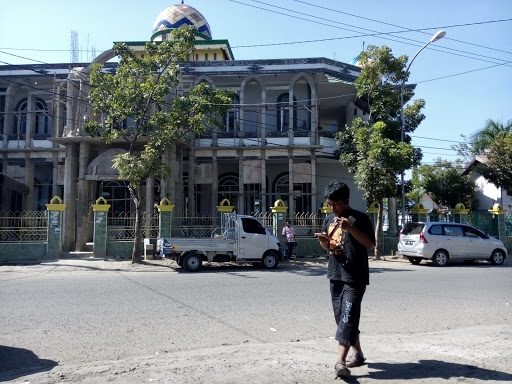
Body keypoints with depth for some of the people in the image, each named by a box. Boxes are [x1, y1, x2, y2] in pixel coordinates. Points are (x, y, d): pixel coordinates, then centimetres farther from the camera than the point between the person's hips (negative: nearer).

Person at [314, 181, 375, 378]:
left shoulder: (359, 218, -9)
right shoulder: (329, 220, 10)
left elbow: (370, 244, -13)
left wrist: (351, 228, -24)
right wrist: (323, 241, -5)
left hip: (355, 278, -7)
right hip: (335, 276, 7)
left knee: (348, 317, -12)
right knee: (341, 317, 13)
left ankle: (340, 361, -13)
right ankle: (358, 354, 27)